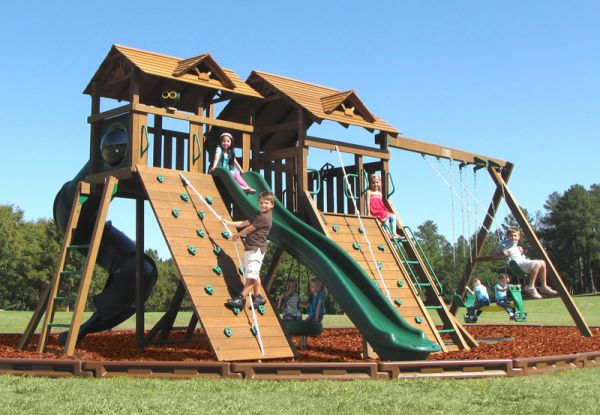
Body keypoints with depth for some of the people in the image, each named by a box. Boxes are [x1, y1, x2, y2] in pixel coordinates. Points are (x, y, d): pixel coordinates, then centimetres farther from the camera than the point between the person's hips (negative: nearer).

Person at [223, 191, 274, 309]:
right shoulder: (258, 215, 17)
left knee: (251, 275, -9)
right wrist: (229, 222, 12)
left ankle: (241, 299, -12)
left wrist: (237, 235, 5)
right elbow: (244, 223, 17)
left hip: (256, 249, -11)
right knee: (254, 275, 14)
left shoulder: (264, 217, -14)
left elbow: (249, 229, -9)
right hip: (251, 248, 11)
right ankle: (258, 297, 21)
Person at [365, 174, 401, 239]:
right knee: (386, 218, -29)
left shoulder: (380, 193, 23)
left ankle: (393, 233, -11)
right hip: (374, 212, -8)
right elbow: (368, 202, -6)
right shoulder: (369, 192, 2)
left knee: (393, 216, -9)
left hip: (382, 211, 8)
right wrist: (369, 213, -15)